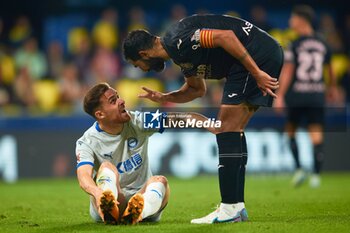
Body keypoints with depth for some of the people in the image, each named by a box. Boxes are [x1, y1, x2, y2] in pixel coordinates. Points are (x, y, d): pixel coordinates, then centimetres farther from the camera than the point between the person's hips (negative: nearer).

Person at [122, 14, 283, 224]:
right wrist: (163, 98, 20)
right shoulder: (179, 51, 18)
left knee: (226, 128, -9)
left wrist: (257, 73, -22)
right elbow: (198, 89, 32)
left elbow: (226, 36, -23)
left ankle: (230, 209, -10)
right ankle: (238, 207, 14)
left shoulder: (178, 40, -14)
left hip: (257, 55, -10)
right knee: (234, 130, 13)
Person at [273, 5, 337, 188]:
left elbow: (287, 72, -10)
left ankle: (298, 169, 0)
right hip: (317, 96, 3)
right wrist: (333, 86, 39)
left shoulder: (294, 46, -6)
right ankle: (316, 174, -5)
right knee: (316, 135, 1)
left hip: (297, 96, -3)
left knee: (291, 131, 13)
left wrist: (279, 97, -8)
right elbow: (330, 69, 22)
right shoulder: (322, 45, 8)